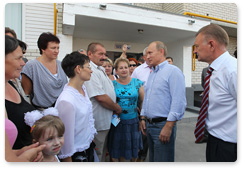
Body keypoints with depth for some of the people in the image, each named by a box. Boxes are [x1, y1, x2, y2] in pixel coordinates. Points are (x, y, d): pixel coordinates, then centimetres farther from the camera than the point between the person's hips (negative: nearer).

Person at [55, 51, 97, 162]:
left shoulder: (83, 88, -2)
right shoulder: (67, 100, -29)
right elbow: (67, 136, -21)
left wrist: (92, 136, 14)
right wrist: (67, 159, -11)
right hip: (77, 154, -7)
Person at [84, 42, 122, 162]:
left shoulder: (100, 69, 13)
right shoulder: (91, 71, -21)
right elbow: (101, 97, -26)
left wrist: (115, 106, 10)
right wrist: (117, 108, -11)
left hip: (106, 121, 10)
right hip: (98, 122, -10)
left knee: (102, 153, 24)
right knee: (97, 156, 8)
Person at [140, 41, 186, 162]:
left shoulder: (173, 71, -12)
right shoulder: (151, 74, 15)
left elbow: (179, 102, -20)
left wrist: (168, 127, -21)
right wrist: (143, 118, 15)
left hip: (163, 125, -8)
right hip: (149, 125, 8)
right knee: (152, 159, 21)